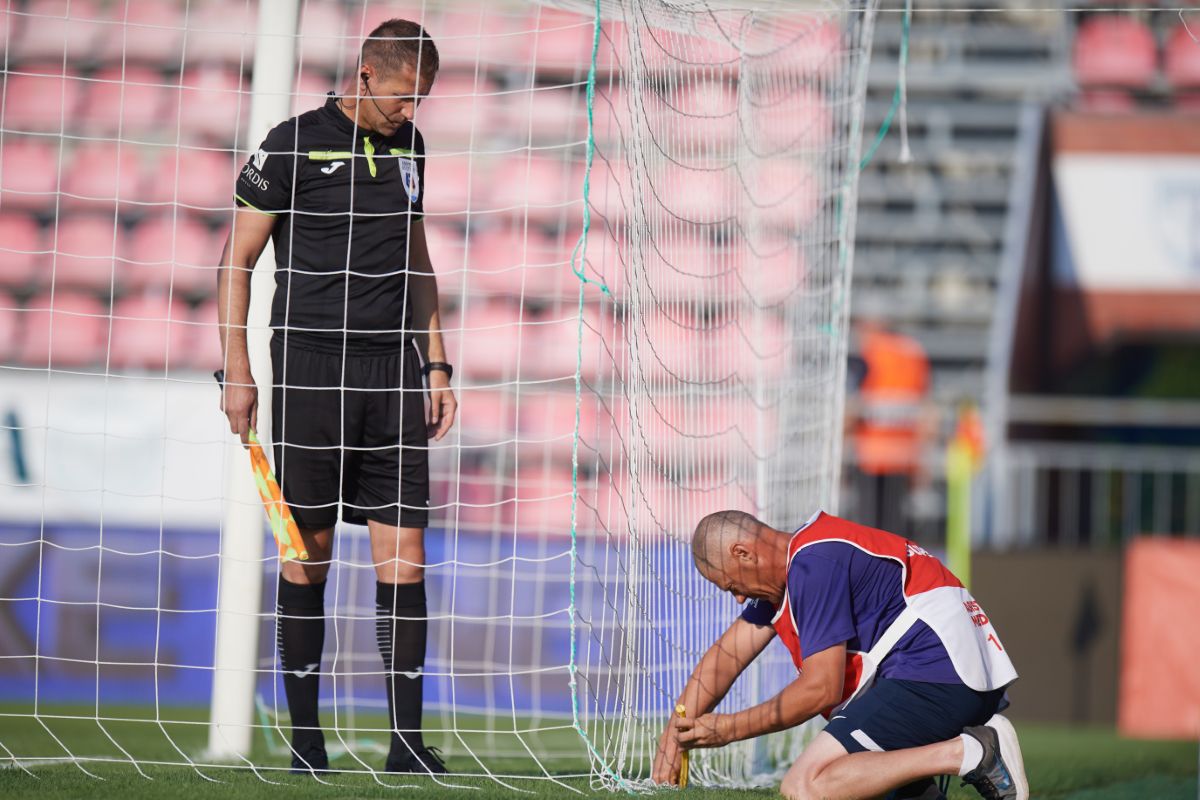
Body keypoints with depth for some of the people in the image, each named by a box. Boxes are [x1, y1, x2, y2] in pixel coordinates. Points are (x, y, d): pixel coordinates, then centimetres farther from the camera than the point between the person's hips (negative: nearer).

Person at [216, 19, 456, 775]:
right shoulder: (295, 144, -3)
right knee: (306, 555, 0)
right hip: (311, 368, -4)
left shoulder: (408, 147, 14)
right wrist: (236, 371, -7)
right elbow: (239, 257, -1)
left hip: (394, 372, 4)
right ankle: (305, 739, 8)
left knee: (404, 555, -2)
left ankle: (408, 739, -1)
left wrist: (437, 364, 18)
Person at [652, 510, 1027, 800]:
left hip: (934, 675, -11)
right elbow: (726, 656, 23)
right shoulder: (785, 567, 19)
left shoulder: (814, 562, -13)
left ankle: (967, 754, -22)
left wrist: (728, 729, -7)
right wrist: (674, 737, 15)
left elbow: (822, 688, -15)